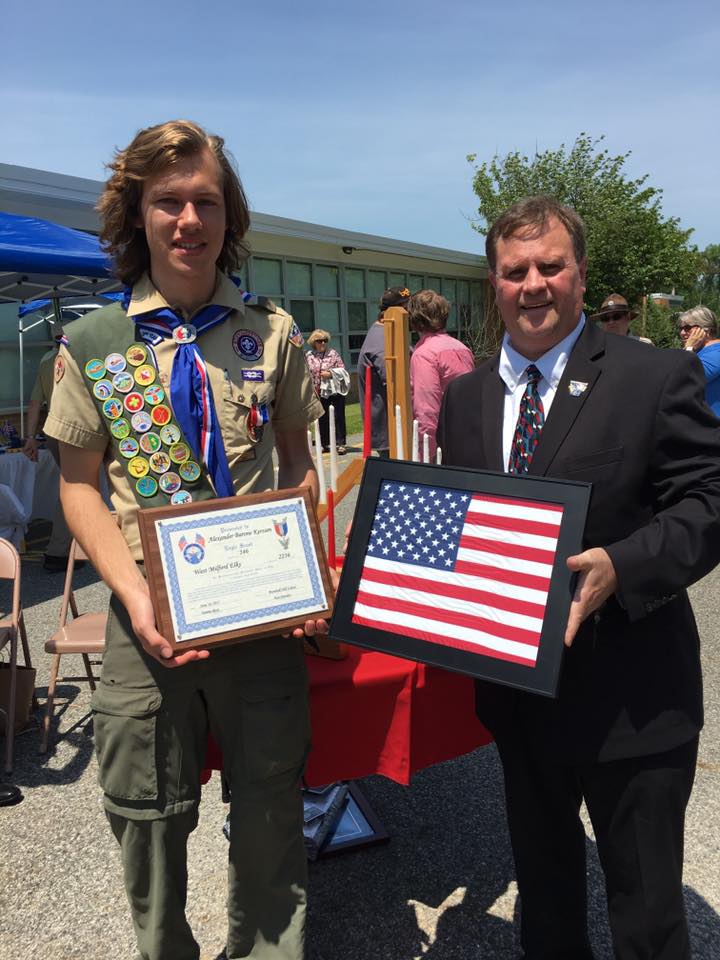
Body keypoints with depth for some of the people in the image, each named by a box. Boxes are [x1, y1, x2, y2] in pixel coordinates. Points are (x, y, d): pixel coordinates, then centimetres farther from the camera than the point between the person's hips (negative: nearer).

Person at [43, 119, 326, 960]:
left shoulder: (272, 333, 1)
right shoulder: (91, 345, -3)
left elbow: (297, 461, 7)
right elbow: (78, 486, 1)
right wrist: (134, 596, -14)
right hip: (150, 619, 0)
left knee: (270, 810, 16)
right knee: (149, 821, 15)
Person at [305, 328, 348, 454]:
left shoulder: (333, 353, 1)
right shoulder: (309, 356, 5)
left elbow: (342, 370, 1)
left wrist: (331, 373, -13)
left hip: (334, 391, -2)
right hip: (319, 392, 2)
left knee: (338, 417, -2)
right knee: (322, 419, 7)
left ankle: (341, 444, 2)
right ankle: (325, 444, 17)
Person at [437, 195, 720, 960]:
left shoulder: (658, 378, -10)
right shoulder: (465, 396, 6)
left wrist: (621, 567, -28)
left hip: (630, 696, -4)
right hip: (517, 688, 5)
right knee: (542, 881, 26)